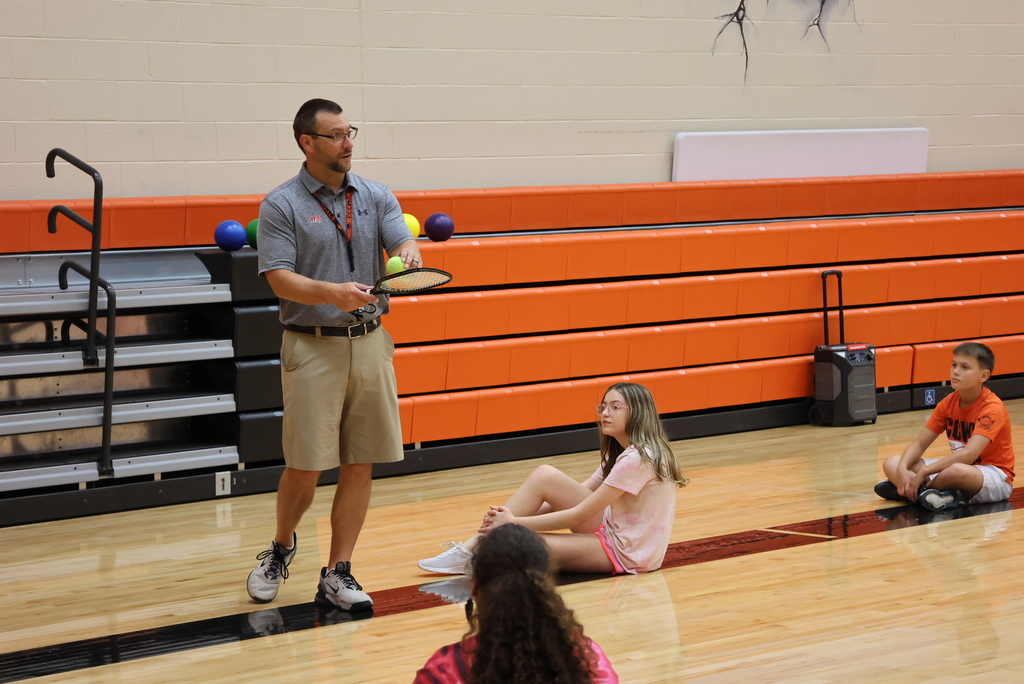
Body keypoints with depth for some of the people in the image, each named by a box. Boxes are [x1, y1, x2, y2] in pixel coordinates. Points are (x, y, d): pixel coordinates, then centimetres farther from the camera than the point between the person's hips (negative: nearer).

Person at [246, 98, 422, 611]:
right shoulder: (281, 205, -4)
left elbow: (403, 245, -2)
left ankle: (337, 576, 13)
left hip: (371, 342, 4)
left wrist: (408, 255, -27)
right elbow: (281, 280, -12)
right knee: (305, 466, -2)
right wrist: (332, 292, -29)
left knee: (360, 466, 4)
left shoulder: (376, 197, 9)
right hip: (312, 347, -4)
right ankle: (281, 549, 26)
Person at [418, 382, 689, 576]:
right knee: (544, 475, -6)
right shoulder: (623, 453, 11)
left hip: (626, 552, -9)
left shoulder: (637, 459, -21)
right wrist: (511, 518, -4)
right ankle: (474, 546, -5)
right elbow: (579, 496, 8)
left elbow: (578, 515, -21)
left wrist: (515, 522, -17)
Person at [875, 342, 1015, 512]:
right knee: (891, 463, -5)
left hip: (995, 479, -7)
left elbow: (969, 454, -31)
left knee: (957, 471, -42)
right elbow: (919, 444, 1)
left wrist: (923, 472, -32)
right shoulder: (948, 403, 1)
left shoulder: (992, 408, -19)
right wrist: (902, 470, -20)